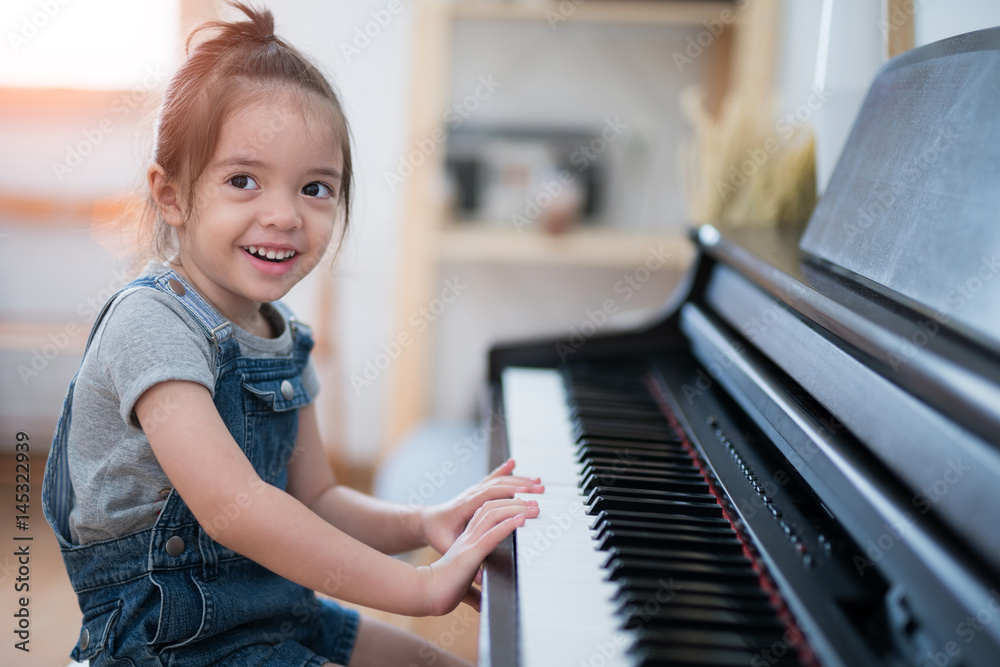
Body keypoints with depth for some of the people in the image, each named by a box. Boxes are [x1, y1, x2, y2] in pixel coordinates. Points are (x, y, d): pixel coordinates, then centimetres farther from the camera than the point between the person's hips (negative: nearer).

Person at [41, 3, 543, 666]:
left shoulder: (282, 337, 3)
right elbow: (231, 507, -35)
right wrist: (421, 585, -32)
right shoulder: (152, 322, -24)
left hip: (273, 609, 8)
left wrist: (425, 523, -13)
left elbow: (317, 501, 6)